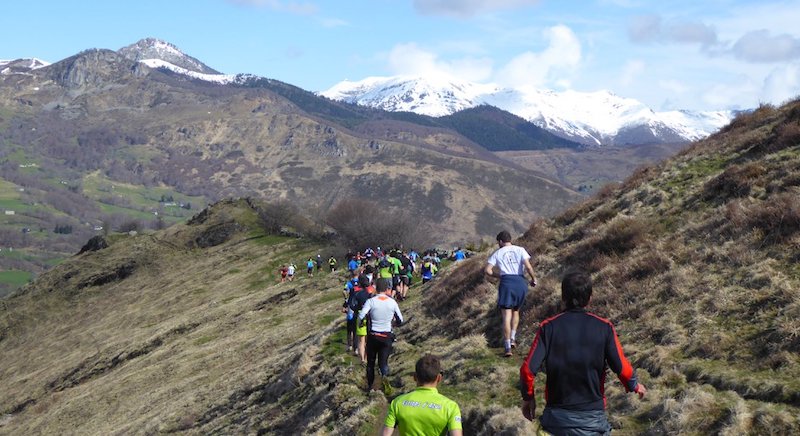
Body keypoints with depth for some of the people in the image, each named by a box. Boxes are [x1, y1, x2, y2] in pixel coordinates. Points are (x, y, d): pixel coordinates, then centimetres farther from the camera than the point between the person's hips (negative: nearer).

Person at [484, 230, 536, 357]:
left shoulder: (497, 253, 8)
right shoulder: (520, 250, 8)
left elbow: (487, 270, -1)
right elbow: (528, 266, -6)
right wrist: (533, 278, 7)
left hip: (506, 281, -2)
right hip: (521, 282, 2)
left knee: (506, 315, -2)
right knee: (516, 311, 24)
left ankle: (507, 348, -8)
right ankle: (513, 338, 15)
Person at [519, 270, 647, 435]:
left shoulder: (548, 327, -5)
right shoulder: (604, 327, -5)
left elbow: (528, 369, -11)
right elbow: (622, 369, -8)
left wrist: (528, 398, 7)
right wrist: (635, 386, 14)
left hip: (556, 417, 0)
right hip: (592, 419, 0)